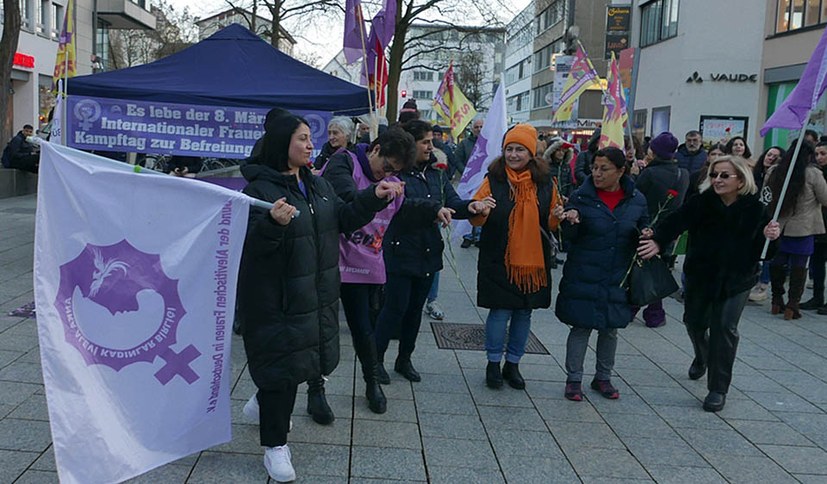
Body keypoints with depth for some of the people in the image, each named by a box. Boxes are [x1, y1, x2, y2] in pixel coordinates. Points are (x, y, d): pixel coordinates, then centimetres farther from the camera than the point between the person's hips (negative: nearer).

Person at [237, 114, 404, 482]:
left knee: (299, 360, 17)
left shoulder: (317, 184, 10)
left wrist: (374, 198, 2)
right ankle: (275, 445, 16)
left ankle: (263, 402, 46)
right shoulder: (260, 188, -15)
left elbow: (343, 219, 15)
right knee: (282, 362, 0)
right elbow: (250, 244, -20)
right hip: (276, 298, -7)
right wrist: (273, 223, -40)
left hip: (316, 292, 8)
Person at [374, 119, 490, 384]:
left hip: (428, 253, 7)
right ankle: (377, 359, 15)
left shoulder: (436, 176, 11)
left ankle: (404, 359, 29)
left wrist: (469, 206, -21)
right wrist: (435, 209, -38)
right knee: (395, 307, -2)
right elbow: (403, 203, -27)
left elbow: (453, 202, 1)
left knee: (416, 308, 14)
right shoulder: (396, 173, -11)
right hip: (401, 251, -7)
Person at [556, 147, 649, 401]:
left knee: (610, 329, 13)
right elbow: (570, 236, -6)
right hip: (584, 277, -3)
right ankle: (573, 379, 16)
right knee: (581, 327, 2)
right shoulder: (581, 197, -7)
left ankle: (603, 377, 30)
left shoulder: (636, 200, 0)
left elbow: (643, 230, 13)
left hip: (618, 278, 3)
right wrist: (570, 221, -28)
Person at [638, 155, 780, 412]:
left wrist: (769, 235, -25)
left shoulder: (754, 209, -11)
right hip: (700, 275, 2)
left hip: (736, 279, -2)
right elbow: (677, 221, -28)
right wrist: (658, 240, -46)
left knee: (724, 327, -8)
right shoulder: (703, 202, -13)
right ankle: (702, 357, 51)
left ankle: (718, 388, 5)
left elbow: (762, 250, -2)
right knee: (694, 321, 16)